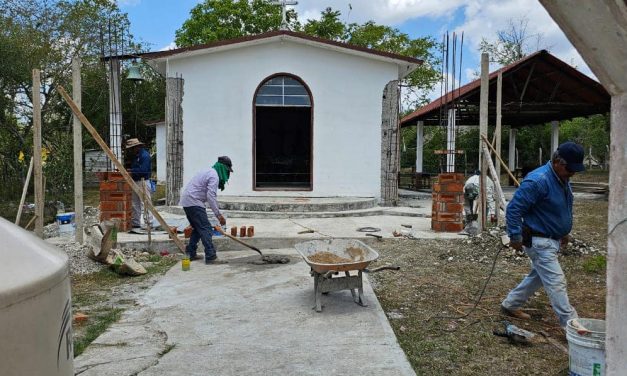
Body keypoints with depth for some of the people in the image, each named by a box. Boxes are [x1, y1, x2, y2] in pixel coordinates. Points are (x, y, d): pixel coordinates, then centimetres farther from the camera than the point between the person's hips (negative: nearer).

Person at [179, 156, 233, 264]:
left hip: (186, 201, 10)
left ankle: (190, 253, 24)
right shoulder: (214, 176, -12)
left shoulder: (209, 172, 20)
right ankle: (211, 257, -14)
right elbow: (211, 196, -22)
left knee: (197, 228, 19)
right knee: (205, 228, -11)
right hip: (194, 202, -10)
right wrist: (218, 214, -20)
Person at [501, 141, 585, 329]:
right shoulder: (538, 181, -25)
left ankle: (510, 305, 33)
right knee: (556, 283, -6)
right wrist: (515, 237, -20)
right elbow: (513, 209, -23)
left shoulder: (562, 179, 6)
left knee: (538, 276, 20)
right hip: (538, 241, -10)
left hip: (552, 239, 10)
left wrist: (564, 233, 24)